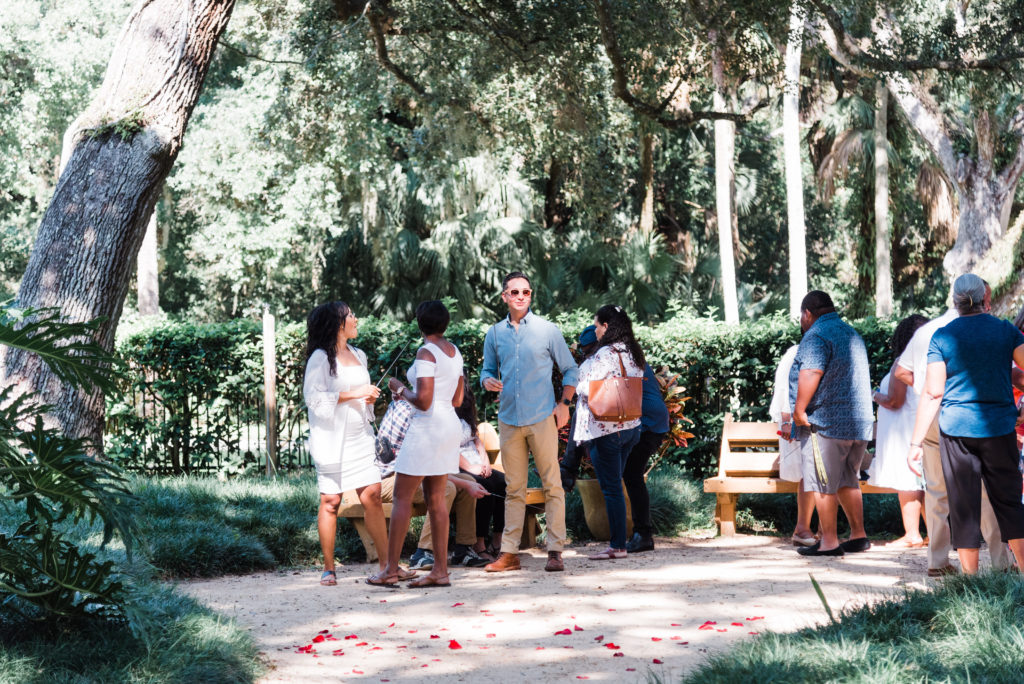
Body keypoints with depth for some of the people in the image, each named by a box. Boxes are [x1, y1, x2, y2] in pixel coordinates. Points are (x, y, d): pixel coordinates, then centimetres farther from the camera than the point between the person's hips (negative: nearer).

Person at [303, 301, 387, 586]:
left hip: (360, 437, 6)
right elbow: (314, 398, -16)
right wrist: (354, 394, -16)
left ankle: (387, 562, 4)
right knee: (330, 501, -3)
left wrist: (370, 397, 7)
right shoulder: (320, 357, -6)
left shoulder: (359, 355, 17)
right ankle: (328, 568, 5)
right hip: (331, 441, -6)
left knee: (372, 496, 0)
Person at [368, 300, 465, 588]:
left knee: (402, 496, -1)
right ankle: (440, 570, 7)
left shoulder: (426, 352, -15)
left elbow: (423, 401, -22)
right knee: (435, 498, 9)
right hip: (449, 425, 8)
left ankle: (391, 570, 1)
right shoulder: (454, 352, 11)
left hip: (427, 427, -8)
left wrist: (400, 389, -3)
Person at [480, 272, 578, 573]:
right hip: (509, 419, 3)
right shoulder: (494, 334, 9)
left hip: (542, 418, -2)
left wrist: (564, 404, -2)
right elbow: (488, 370, 17)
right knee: (514, 488, 6)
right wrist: (488, 381, -7)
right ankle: (509, 552, 9)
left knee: (552, 485, -3)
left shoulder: (547, 330, 3)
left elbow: (569, 369, 9)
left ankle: (555, 551, 0)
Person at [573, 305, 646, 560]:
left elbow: (586, 387, -16)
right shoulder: (632, 353, 9)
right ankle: (618, 541, 17)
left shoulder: (606, 354, -16)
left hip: (606, 429, -8)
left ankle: (617, 546, -1)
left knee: (611, 488, -3)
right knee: (615, 486, 15)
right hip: (631, 425, 8)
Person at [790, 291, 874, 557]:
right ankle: (859, 535, 18)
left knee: (823, 484, -3)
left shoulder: (816, 335, -10)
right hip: (859, 422, 9)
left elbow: (810, 374, -22)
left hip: (826, 422, -9)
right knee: (848, 480, 17)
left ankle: (829, 541, -2)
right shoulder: (852, 334, 19)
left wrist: (799, 410, -16)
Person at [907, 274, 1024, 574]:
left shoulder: (942, 337, 0)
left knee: (964, 507, 5)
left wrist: (916, 442, -1)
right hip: (1000, 429, 0)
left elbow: (932, 394, -3)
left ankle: (970, 578, 7)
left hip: (956, 429, 0)